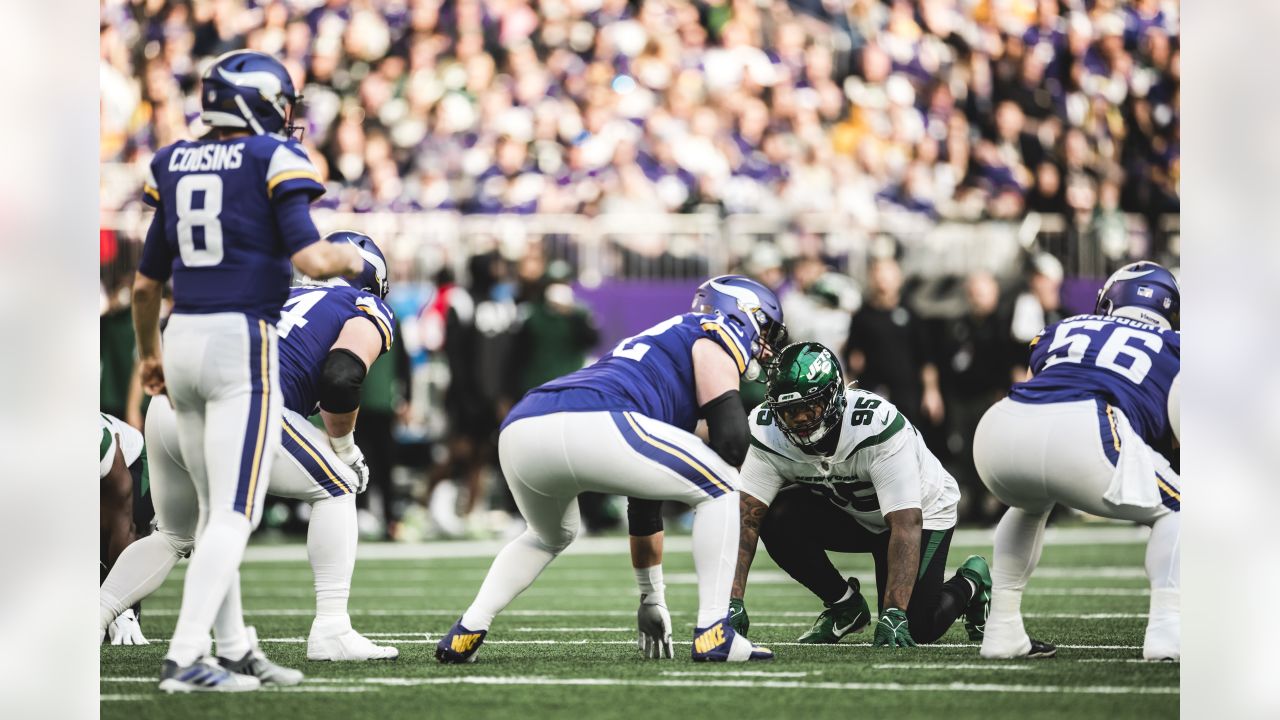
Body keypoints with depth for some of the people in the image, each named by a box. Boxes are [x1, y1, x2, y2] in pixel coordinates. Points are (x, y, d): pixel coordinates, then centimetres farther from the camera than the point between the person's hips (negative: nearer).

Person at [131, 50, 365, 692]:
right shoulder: (274, 161, -6)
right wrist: (353, 258, 7)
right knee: (235, 513, -7)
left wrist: (148, 352, 32)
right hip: (241, 344, -6)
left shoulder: (175, 165, 11)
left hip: (182, 339, 6)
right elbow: (311, 259, -16)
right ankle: (184, 658, -16)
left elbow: (145, 283, 17)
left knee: (215, 508, 16)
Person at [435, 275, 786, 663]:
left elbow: (645, 492, 43)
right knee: (719, 489, 12)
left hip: (518, 430, 8)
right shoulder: (720, 329, 19)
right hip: (590, 425, -8)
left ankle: (467, 631, 20)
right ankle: (713, 632, 5)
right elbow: (730, 436, 1)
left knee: (551, 537, 38)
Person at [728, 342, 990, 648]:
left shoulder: (877, 426, -39)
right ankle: (844, 606, -1)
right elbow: (747, 517, -25)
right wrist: (733, 603, -35)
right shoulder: (766, 431, -25)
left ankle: (970, 581, 17)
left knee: (917, 629, -18)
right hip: (845, 512, 4)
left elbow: (906, 523, -40)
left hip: (922, 510, -4)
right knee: (778, 519, -26)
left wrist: (893, 615, -45)